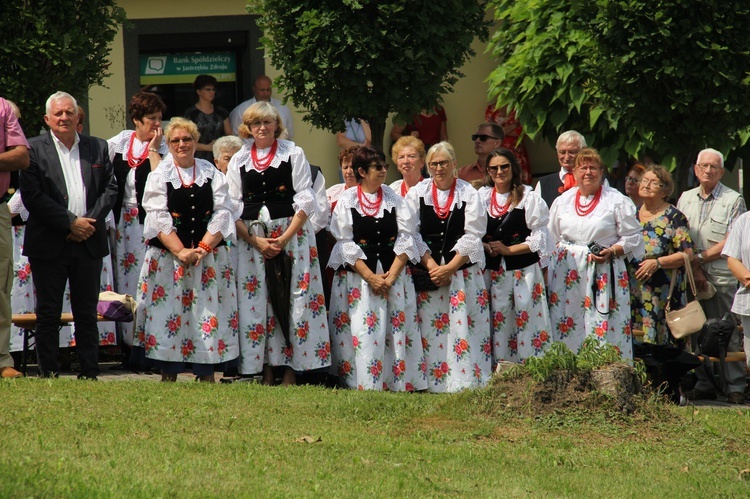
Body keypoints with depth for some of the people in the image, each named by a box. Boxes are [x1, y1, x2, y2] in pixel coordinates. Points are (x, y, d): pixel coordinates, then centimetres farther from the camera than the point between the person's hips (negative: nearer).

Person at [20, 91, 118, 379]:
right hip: (49, 244, -3)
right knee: (48, 313, 1)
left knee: (87, 312, 7)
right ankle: (48, 373, 6)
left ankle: (90, 372, 11)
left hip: (89, 241, 3)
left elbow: (110, 188, 9)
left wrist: (91, 221, -7)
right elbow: (32, 196, -9)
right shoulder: (34, 149, 0)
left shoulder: (98, 148, 11)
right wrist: (70, 223, -13)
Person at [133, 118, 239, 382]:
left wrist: (203, 248, -12)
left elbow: (223, 213, 1)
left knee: (208, 314, -2)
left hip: (209, 257, 1)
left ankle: (207, 376, 3)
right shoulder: (159, 175, 6)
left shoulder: (212, 174, 9)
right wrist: (181, 252, -16)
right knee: (169, 314, -4)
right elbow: (158, 218, -4)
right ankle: (168, 377, 1)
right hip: (168, 257, -1)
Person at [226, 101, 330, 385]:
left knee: (294, 300, -6)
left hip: (292, 233, -2)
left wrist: (285, 238, -12)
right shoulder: (239, 161, 10)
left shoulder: (293, 155, 5)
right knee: (258, 301, -1)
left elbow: (305, 201, -1)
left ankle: (291, 368, -2)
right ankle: (266, 368, 4)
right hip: (251, 239, 2)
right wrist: (255, 241, -8)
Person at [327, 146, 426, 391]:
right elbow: (345, 244, -3)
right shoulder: (346, 201, 2)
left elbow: (406, 239, 2)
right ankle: (365, 383, -6)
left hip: (394, 274, 2)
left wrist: (391, 275, -10)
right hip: (358, 276, -2)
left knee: (396, 330, -4)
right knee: (362, 331, -8)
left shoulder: (395, 199, 8)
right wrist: (370, 277, -12)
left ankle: (398, 381, -1)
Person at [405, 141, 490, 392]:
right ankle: (431, 380, -1)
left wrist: (449, 268, -11)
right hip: (426, 271, 1)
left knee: (463, 324, -6)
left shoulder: (469, 193, 4)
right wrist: (432, 266, -10)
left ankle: (466, 380, -6)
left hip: (463, 271, -1)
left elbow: (472, 237, -2)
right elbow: (412, 235, 1)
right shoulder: (417, 193, 8)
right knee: (429, 329, -3)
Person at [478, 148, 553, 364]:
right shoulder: (482, 197, 11)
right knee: (497, 320, 1)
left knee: (527, 320, -6)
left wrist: (508, 249, -9)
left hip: (524, 270, -3)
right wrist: (485, 247, -7)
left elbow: (540, 237, -3)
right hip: (492, 271, 3)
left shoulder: (529, 197, 1)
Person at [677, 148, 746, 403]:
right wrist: (693, 269, -3)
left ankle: (735, 386, -1)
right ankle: (703, 385, 9)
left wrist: (700, 258, -9)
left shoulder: (733, 200, 2)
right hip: (693, 276, 4)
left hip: (723, 276, -4)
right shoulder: (686, 199, 16)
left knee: (727, 334, -5)